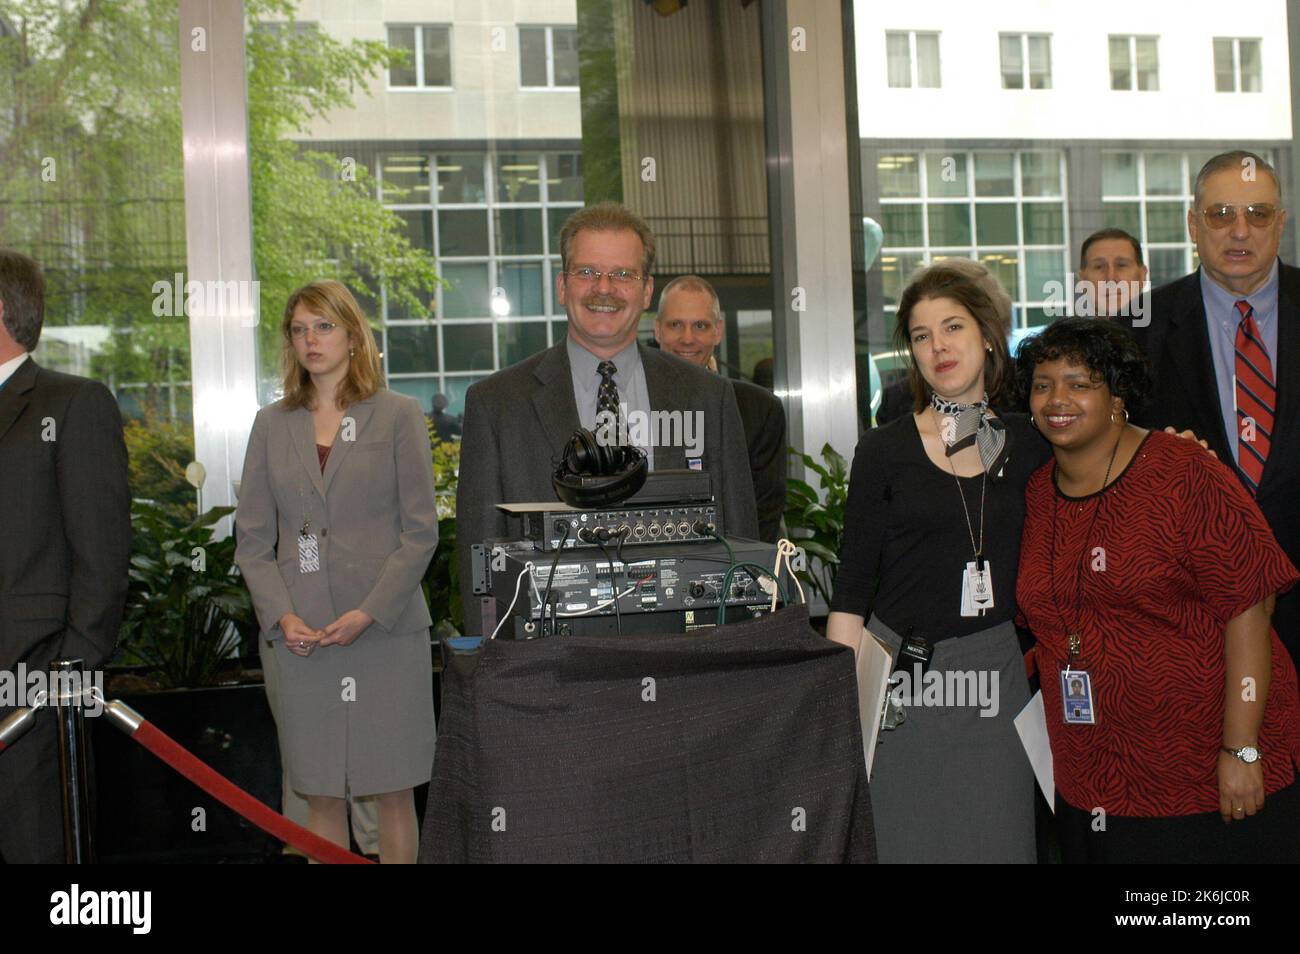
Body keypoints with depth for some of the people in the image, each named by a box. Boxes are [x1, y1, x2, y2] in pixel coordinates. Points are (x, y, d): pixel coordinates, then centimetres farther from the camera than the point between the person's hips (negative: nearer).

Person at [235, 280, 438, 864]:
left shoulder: (399, 416, 3)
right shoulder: (272, 425, 11)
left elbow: (420, 531, -2)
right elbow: (252, 537, 9)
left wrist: (369, 613, -12)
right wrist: (282, 616, -7)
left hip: (385, 631, -2)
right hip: (298, 637, 2)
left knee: (392, 788, 2)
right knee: (321, 794, 6)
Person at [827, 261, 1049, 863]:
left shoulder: (1029, 444, 6)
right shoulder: (885, 450, -1)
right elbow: (851, 588, -2)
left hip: (995, 673, 2)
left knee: (996, 839, 6)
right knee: (906, 840, 4)